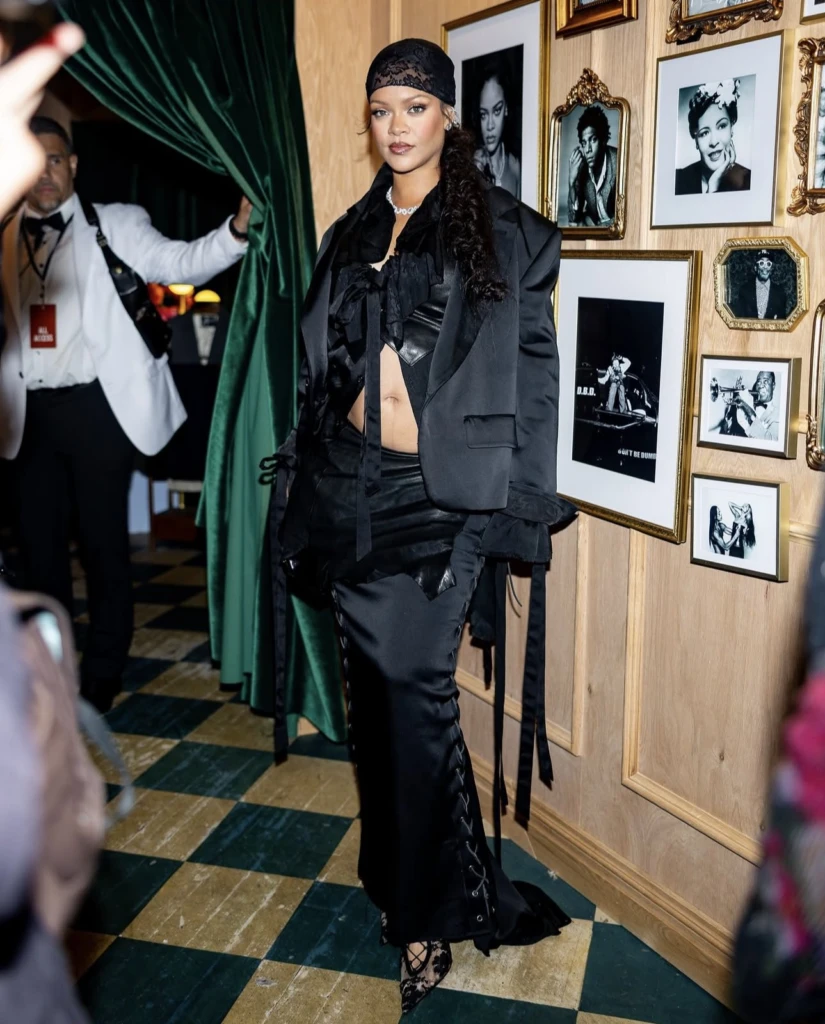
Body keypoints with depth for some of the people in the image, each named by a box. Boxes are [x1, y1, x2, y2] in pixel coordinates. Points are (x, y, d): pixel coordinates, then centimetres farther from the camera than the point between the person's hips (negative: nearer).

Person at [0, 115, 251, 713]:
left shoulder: (115, 225, 1)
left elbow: (180, 262, -12)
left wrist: (238, 228, -28)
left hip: (94, 406, -3)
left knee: (103, 546, 5)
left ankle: (101, 684, 18)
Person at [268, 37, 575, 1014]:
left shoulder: (504, 231, 1)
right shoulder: (350, 236, 15)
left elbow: (533, 372, -3)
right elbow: (319, 367, 16)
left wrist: (524, 498, -9)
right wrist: (304, 486, 13)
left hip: (442, 489, -5)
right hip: (352, 483, 5)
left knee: (413, 681, -6)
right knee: (375, 680, 10)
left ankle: (432, 904, 12)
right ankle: (398, 867, 29)